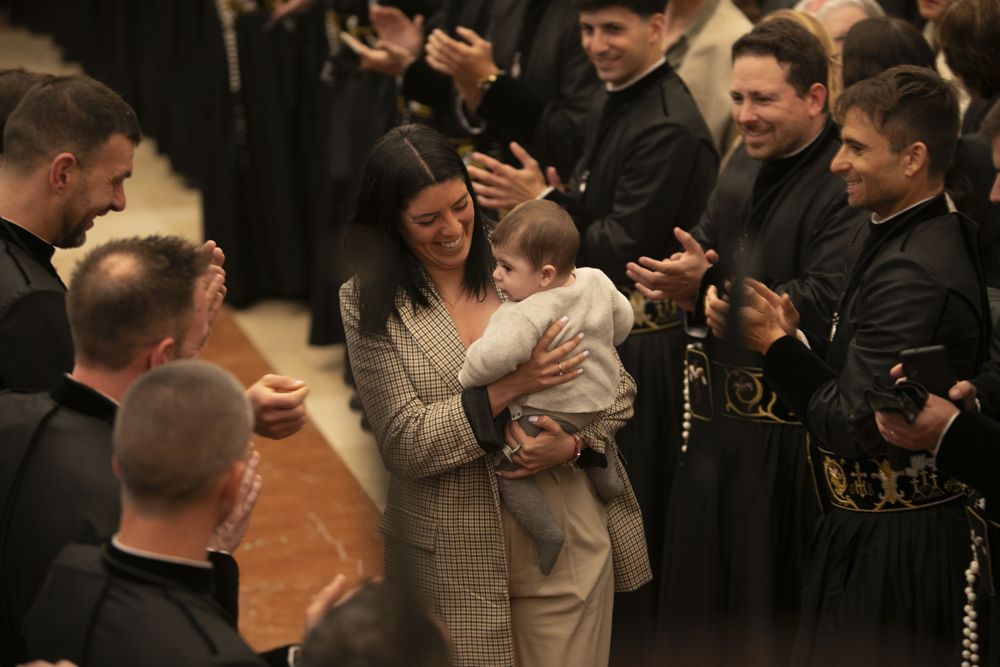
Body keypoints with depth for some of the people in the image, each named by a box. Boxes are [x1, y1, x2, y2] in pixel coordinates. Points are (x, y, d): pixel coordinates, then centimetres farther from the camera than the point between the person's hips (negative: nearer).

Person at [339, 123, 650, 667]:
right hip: (456, 559, -1)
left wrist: (573, 443, -17)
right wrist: (509, 387, -20)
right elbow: (404, 444, -11)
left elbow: (618, 387, 3)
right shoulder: (370, 305, -5)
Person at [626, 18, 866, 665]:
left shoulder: (849, 185, -18)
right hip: (719, 415, 8)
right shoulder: (744, 164, 10)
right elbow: (707, 247, 16)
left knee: (771, 605, 5)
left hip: (789, 434, -8)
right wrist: (684, 279, -8)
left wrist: (708, 290, -27)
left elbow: (823, 305, -27)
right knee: (700, 598, 18)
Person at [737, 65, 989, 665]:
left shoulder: (913, 273, -24)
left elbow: (857, 427, -24)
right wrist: (793, 335, -7)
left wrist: (777, 346, -12)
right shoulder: (886, 239, 8)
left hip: (889, 547, -10)